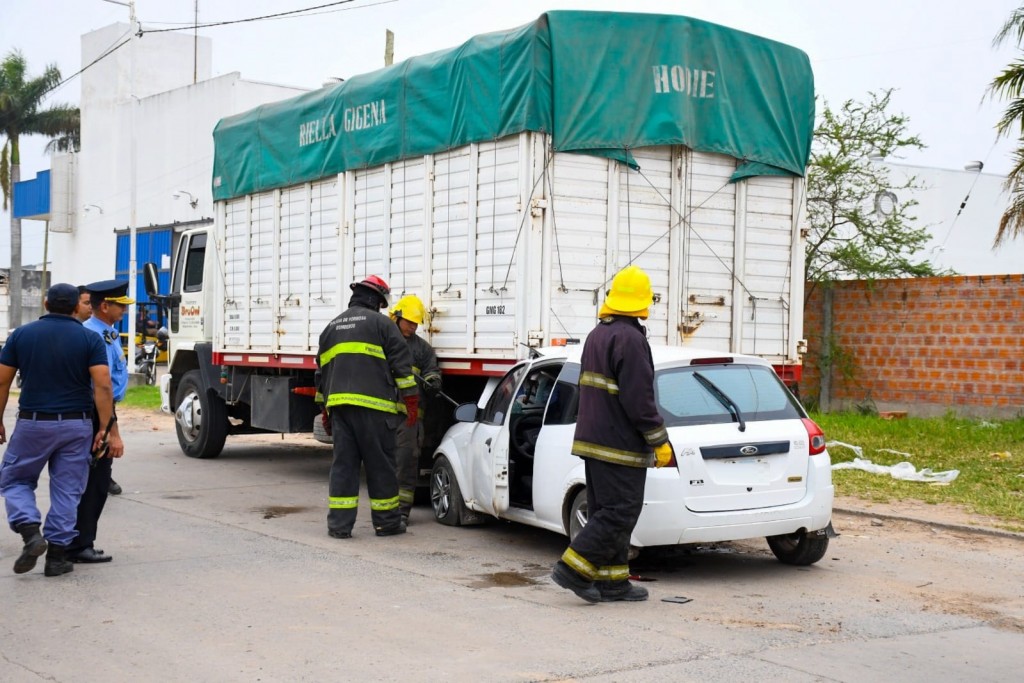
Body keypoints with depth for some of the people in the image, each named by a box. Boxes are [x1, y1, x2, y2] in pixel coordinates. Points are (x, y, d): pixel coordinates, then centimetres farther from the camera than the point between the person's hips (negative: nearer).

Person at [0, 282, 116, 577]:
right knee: (67, 491, 9)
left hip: (32, 423, 0)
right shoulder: (90, 339, -4)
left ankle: (31, 532, -6)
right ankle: (57, 556, 10)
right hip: (76, 425, 0)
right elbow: (103, 387, -12)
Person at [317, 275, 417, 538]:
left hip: (339, 403, 5)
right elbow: (401, 362, -4)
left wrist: (326, 407, 31)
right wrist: (411, 400, -1)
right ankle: (387, 522, 10)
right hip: (372, 405, -5)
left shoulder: (331, 327, 22)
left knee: (343, 462, 6)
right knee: (379, 463, 2)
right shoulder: (380, 322, 2)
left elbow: (322, 371, 26)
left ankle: (339, 523, 3)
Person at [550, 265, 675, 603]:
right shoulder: (630, 338, -17)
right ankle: (573, 569, -7)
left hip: (592, 438, 10)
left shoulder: (596, 335, 14)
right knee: (621, 512, -5)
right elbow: (639, 400, -20)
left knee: (606, 511, 12)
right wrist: (660, 442, -13)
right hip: (619, 445, -10)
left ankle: (613, 582, 15)